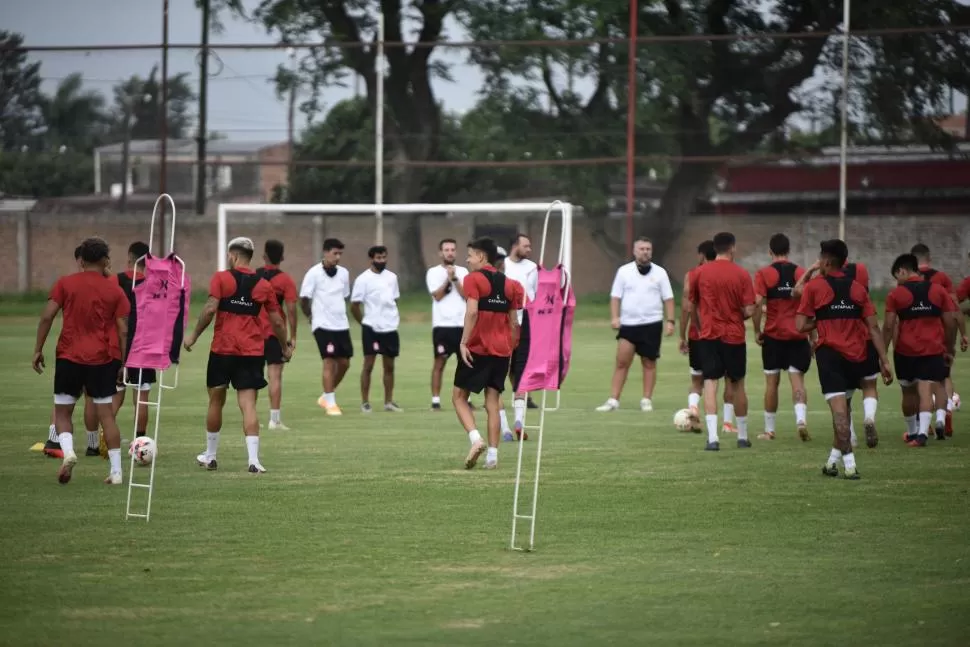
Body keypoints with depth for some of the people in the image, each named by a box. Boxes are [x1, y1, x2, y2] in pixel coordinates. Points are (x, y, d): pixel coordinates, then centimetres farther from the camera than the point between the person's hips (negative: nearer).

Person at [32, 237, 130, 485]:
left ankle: (68, 451, -16)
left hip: (69, 357, 0)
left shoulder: (64, 284, 1)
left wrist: (38, 350, 2)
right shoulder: (115, 292, 2)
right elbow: (123, 331, -1)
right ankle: (116, 471, 3)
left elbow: (47, 317, -5)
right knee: (106, 414, 6)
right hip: (101, 360, 0)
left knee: (62, 412, 12)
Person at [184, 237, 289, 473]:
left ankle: (210, 456, 26)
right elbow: (277, 322, 7)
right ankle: (253, 460, -15)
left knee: (216, 401, 15)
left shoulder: (221, 278, -3)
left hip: (222, 349, -1)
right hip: (252, 351, 1)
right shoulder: (263, 285, 5)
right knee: (248, 405, -2)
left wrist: (194, 335, -4)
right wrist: (285, 347, 22)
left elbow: (210, 309, -15)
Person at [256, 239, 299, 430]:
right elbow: (291, 310, -10)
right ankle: (275, 419, -7)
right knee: (275, 375, -3)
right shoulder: (285, 280, -6)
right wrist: (293, 337, -4)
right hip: (275, 334, -4)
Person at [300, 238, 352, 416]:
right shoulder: (314, 273, -9)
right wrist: (310, 316, 6)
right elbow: (304, 299, -4)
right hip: (323, 325, -6)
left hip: (341, 325, 6)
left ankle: (327, 396, 23)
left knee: (344, 362, 5)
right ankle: (330, 403, -1)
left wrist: (339, 313, 13)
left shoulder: (344, 273, 8)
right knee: (330, 362, -8)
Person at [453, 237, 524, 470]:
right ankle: (492, 455, 1)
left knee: (459, 396, 5)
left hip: (477, 349, -5)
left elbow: (472, 312, -18)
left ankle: (475, 438, -16)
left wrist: (463, 342, -17)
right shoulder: (508, 284, 11)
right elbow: (513, 322, 12)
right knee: (493, 402, 7)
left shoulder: (473, 279, -6)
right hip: (501, 350, 5)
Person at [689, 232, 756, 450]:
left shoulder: (699, 273, -1)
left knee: (710, 384, -4)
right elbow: (749, 311, -8)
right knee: (737, 385, 14)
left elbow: (691, 307, 5)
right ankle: (742, 436, 24)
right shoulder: (741, 274, -5)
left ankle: (712, 437, -17)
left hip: (708, 336, 0)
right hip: (734, 336, 0)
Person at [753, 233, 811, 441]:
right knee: (797, 380, 1)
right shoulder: (802, 273, 3)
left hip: (773, 335, -1)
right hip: (798, 336, 1)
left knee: (772, 383, 9)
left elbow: (757, 304, -15)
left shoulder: (764, 274, -4)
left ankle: (769, 430, 17)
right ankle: (801, 418, -22)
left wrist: (757, 331, -4)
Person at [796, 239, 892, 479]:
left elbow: (800, 326, -5)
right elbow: (873, 327, 3)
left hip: (829, 352, -3)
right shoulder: (857, 288, 8)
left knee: (840, 410, -6)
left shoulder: (814, 286, -1)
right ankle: (834, 458, 9)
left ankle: (849, 464, -12)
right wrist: (884, 361, 3)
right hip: (858, 353, 3)